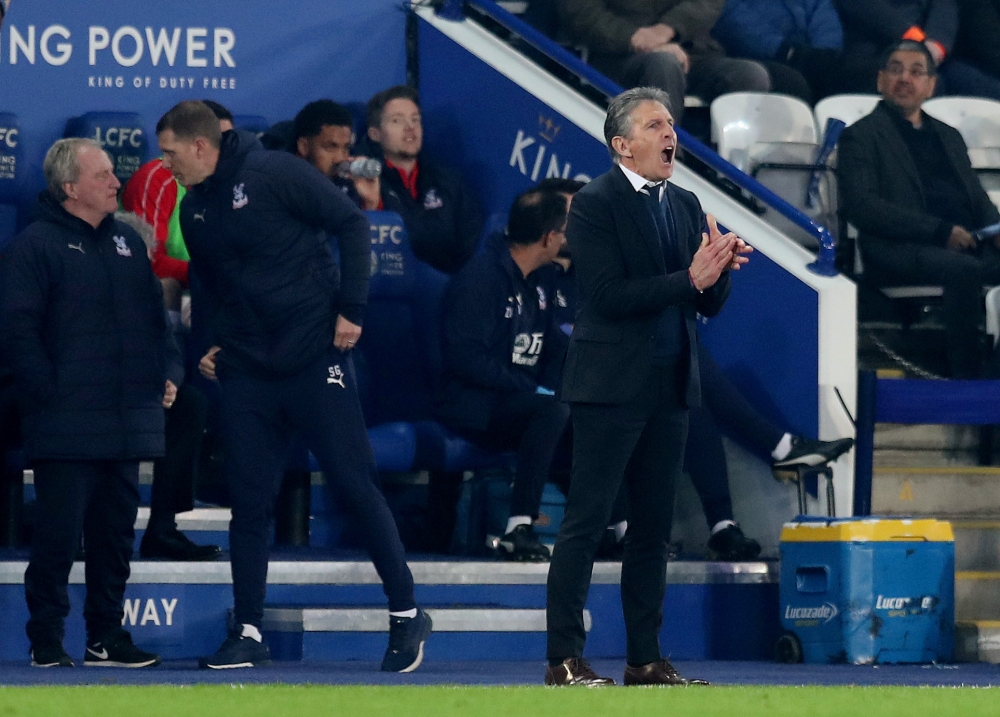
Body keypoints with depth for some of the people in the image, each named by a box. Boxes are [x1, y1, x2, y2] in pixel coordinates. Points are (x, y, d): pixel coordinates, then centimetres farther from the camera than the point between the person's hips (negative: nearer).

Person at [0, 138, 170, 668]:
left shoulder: (127, 242, 15)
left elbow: (155, 317, 22)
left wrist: (163, 377, 12)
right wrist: (48, 390, -14)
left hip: (126, 424, 7)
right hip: (67, 428, -7)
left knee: (115, 533, 10)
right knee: (58, 534, -5)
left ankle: (106, 636, 17)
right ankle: (46, 639, 1)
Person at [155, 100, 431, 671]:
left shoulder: (274, 174, -11)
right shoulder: (194, 208, 10)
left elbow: (352, 223, -11)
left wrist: (351, 309, -14)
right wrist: (206, 344, 9)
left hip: (316, 360, -6)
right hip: (247, 369, 6)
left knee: (357, 485, -2)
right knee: (250, 501, 3)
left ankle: (407, 614, 8)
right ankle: (249, 634, 9)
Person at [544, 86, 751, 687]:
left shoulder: (686, 205, 13)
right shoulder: (595, 204, -7)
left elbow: (710, 305, 11)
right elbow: (610, 295, -17)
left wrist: (720, 267, -10)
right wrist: (689, 279, -22)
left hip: (670, 388, 7)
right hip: (612, 387, -7)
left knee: (654, 526, 9)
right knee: (586, 524, -5)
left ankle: (646, 658, 14)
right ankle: (565, 659, -4)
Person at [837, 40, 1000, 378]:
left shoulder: (948, 136, 30)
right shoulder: (861, 136, 9)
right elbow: (861, 207, -6)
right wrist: (940, 230, -14)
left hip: (968, 243, 6)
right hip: (899, 249, -6)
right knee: (963, 269, -37)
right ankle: (964, 379, -34)